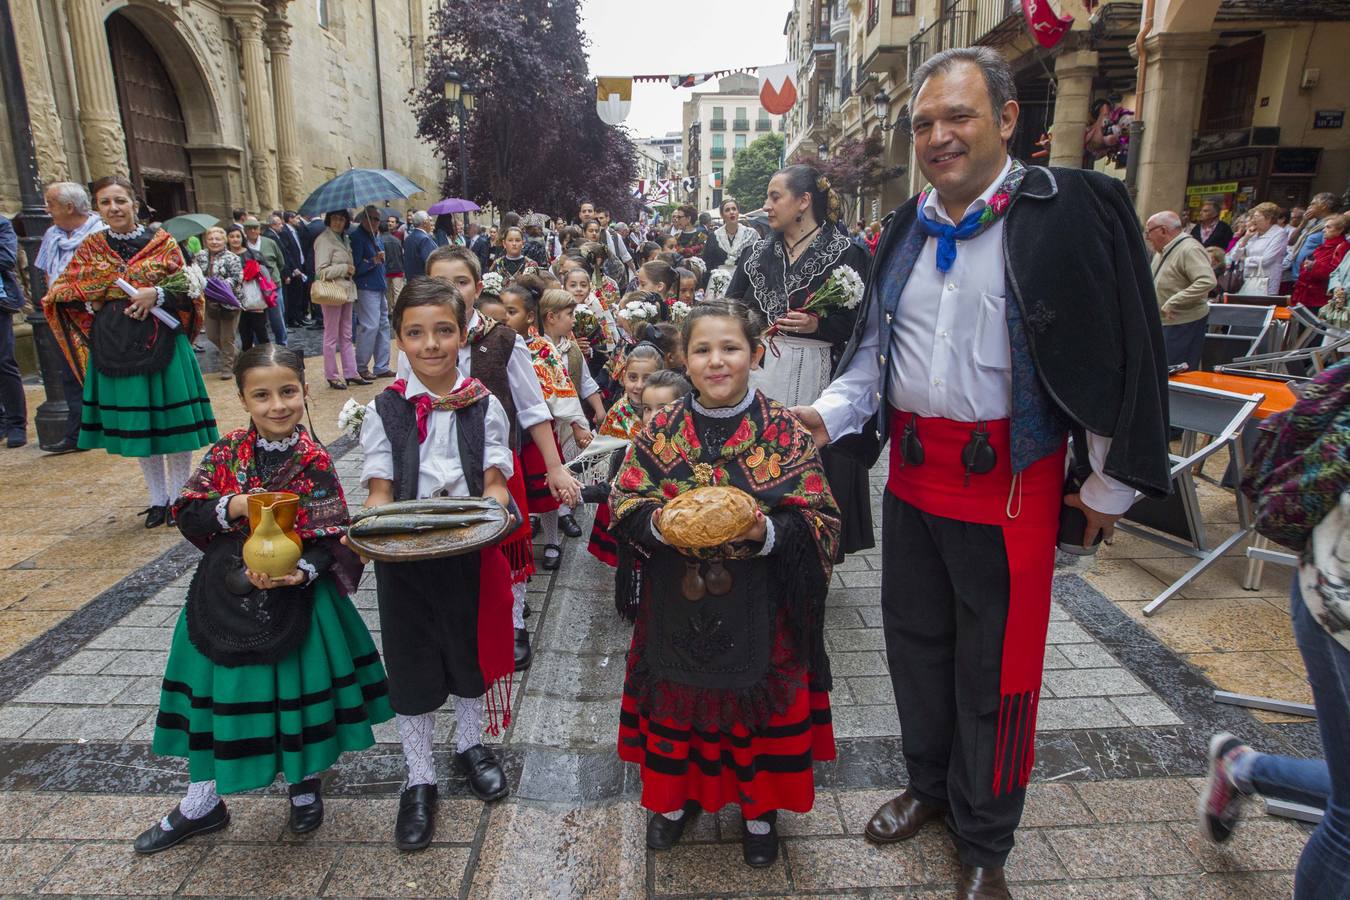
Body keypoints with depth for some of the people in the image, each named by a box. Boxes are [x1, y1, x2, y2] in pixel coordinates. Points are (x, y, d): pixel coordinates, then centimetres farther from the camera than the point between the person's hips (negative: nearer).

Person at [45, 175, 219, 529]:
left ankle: (179, 497, 15)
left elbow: (188, 290, 0)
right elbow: (61, 294, 11)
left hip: (163, 343, -2)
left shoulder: (162, 242, 2)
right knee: (136, 425, 8)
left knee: (173, 420, 0)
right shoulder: (91, 247, 8)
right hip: (114, 348, 3)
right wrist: (89, 301, -7)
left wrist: (157, 295, -16)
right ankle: (158, 499, 21)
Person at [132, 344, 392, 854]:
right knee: (217, 691, 15)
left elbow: (330, 538, -11)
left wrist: (301, 572, -27)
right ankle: (202, 802, 38)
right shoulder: (227, 453, -3)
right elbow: (185, 513, -1)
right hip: (225, 594, 3)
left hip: (294, 593, -2)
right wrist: (232, 507, -19)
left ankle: (304, 783, 39)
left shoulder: (314, 461, -11)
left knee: (295, 689, 12)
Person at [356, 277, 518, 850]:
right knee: (411, 663, 12)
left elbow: (495, 483, -5)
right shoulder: (384, 410, -6)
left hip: (471, 550, 1)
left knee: (471, 649, 19)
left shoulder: (485, 405, -5)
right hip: (403, 556, 0)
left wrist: (493, 509, -27)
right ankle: (419, 777, 33)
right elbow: (380, 491, -6)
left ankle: (470, 744, 47)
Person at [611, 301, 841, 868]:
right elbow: (624, 503, 0)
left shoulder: (785, 432, -7)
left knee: (756, 703, 13)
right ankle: (676, 795, 43)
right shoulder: (660, 429, -1)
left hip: (757, 610, -1)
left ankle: (759, 808, 39)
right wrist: (657, 523, -21)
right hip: (677, 609, 2)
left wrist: (767, 532, -26)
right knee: (677, 701, 16)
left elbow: (818, 519, -7)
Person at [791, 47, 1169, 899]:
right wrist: (828, 413, -3)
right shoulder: (907, 229, 8)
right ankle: (930, 784, 41)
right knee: (915, 637, 17)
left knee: (996, 667, 6)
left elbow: (1119, 352, -7)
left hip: (1009, 475, -5)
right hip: (912, 470, 6)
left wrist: (1108, 486, -4)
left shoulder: (1065, 211, -9)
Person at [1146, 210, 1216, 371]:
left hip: (1184, 323, -9)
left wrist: (1172, 303, -28)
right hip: (1163, 322, 10)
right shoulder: (1161, 251, 13)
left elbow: (1207, 281, -28)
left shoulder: (1190, 249, -17)